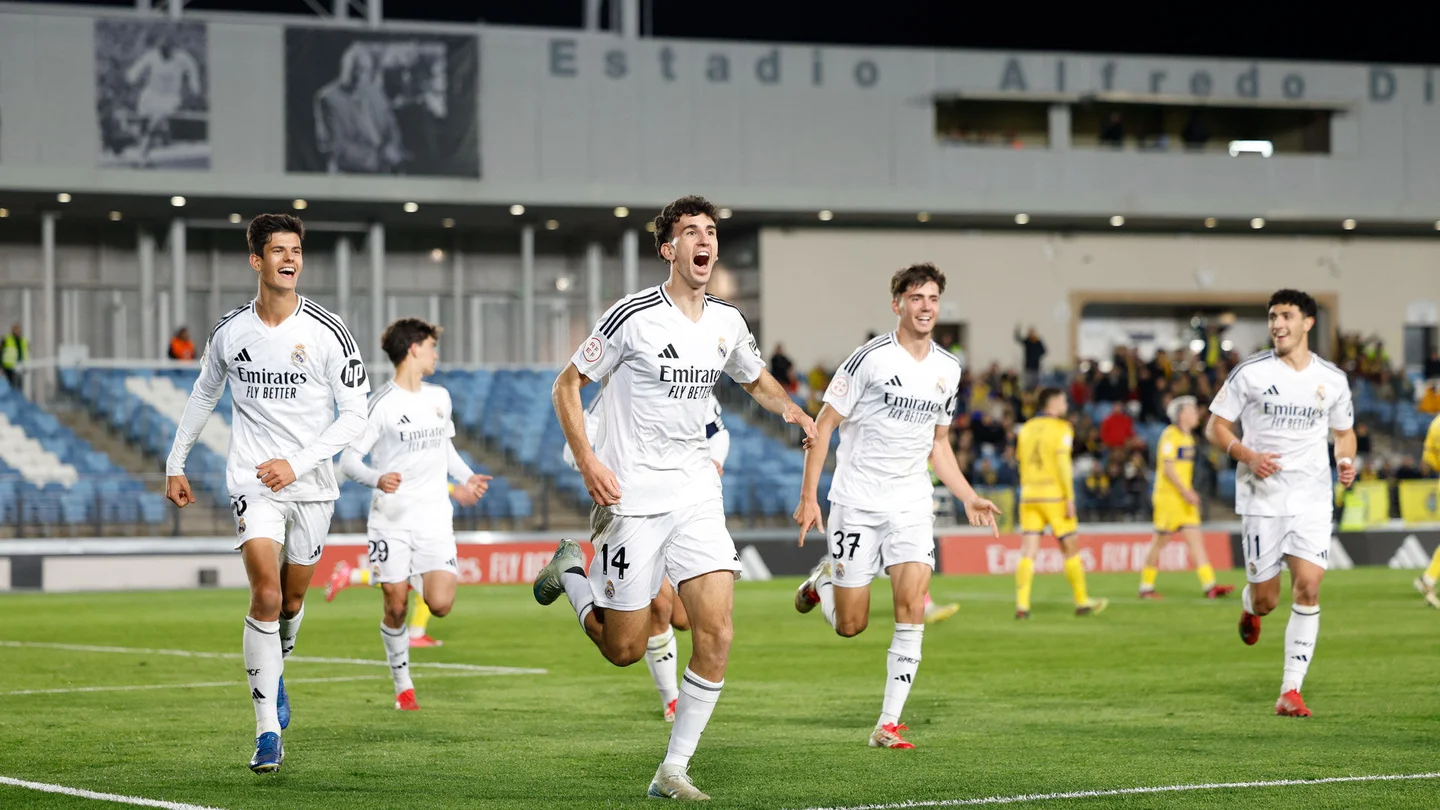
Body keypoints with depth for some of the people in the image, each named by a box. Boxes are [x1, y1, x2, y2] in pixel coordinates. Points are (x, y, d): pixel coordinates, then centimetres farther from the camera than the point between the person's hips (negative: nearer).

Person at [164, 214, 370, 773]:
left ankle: (274, 671, 45)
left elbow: (355, 416, -6)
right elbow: (203, 396, 18)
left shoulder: (327, 332, -6)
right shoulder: (230, 332, 1)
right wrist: (176, 464, 18)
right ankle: (268, 729, -13)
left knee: (292, 599, 12)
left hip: (310, 483, 1)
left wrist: (298, 462, -15)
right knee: (266, 596, -16)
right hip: (253, 483, -1)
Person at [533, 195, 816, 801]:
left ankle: (673, 772, 0)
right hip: (633, 495, -4)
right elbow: (567, 385, -3)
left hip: (696, 494, 4)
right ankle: (572, 571, 31)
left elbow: (757, 380, 26)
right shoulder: (633, 315, -10)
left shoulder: (727, 321, 7)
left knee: (717, 636, -11)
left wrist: (790, 408, 5)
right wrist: (587, 461, -14)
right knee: (624, 651, 1)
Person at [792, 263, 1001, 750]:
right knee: (851, 626, 1)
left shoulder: (948, 369, 7)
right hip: (857, 503, -4)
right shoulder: (871, 358, -10)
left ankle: (888, 724, -11)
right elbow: (824, 424, -7)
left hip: (912, 503, 4)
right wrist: (808, 496, -12)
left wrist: (968, 497, 9)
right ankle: (824, 581, 37)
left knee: (913, 604, -16)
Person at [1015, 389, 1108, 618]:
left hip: (1029, 495, 5)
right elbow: (1063, 463, -14)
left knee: (1028, 552, 0)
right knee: (1071, 548, 8)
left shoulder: (1026, 429, 12)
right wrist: (1070, 498, -13)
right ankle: (1082, 601, 17)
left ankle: (1022, 604, -12)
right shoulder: (1061, 428, -5)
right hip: (1054, 495, -5)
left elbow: (1022, 462, 14)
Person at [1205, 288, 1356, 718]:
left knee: (1308, 587, -14)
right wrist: (1247, 456, -17)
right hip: (1262, 500, -1)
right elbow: (1215, 427, 1)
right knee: (1266, 599, 1)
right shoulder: (1250, 373, -3)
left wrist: (1345, 461, -3)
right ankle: (1249, 606, 43)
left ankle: (1291, 691, -8)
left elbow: (1343, 431, 19)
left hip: (1312, 500, 1)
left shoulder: (1333, 379, 5)